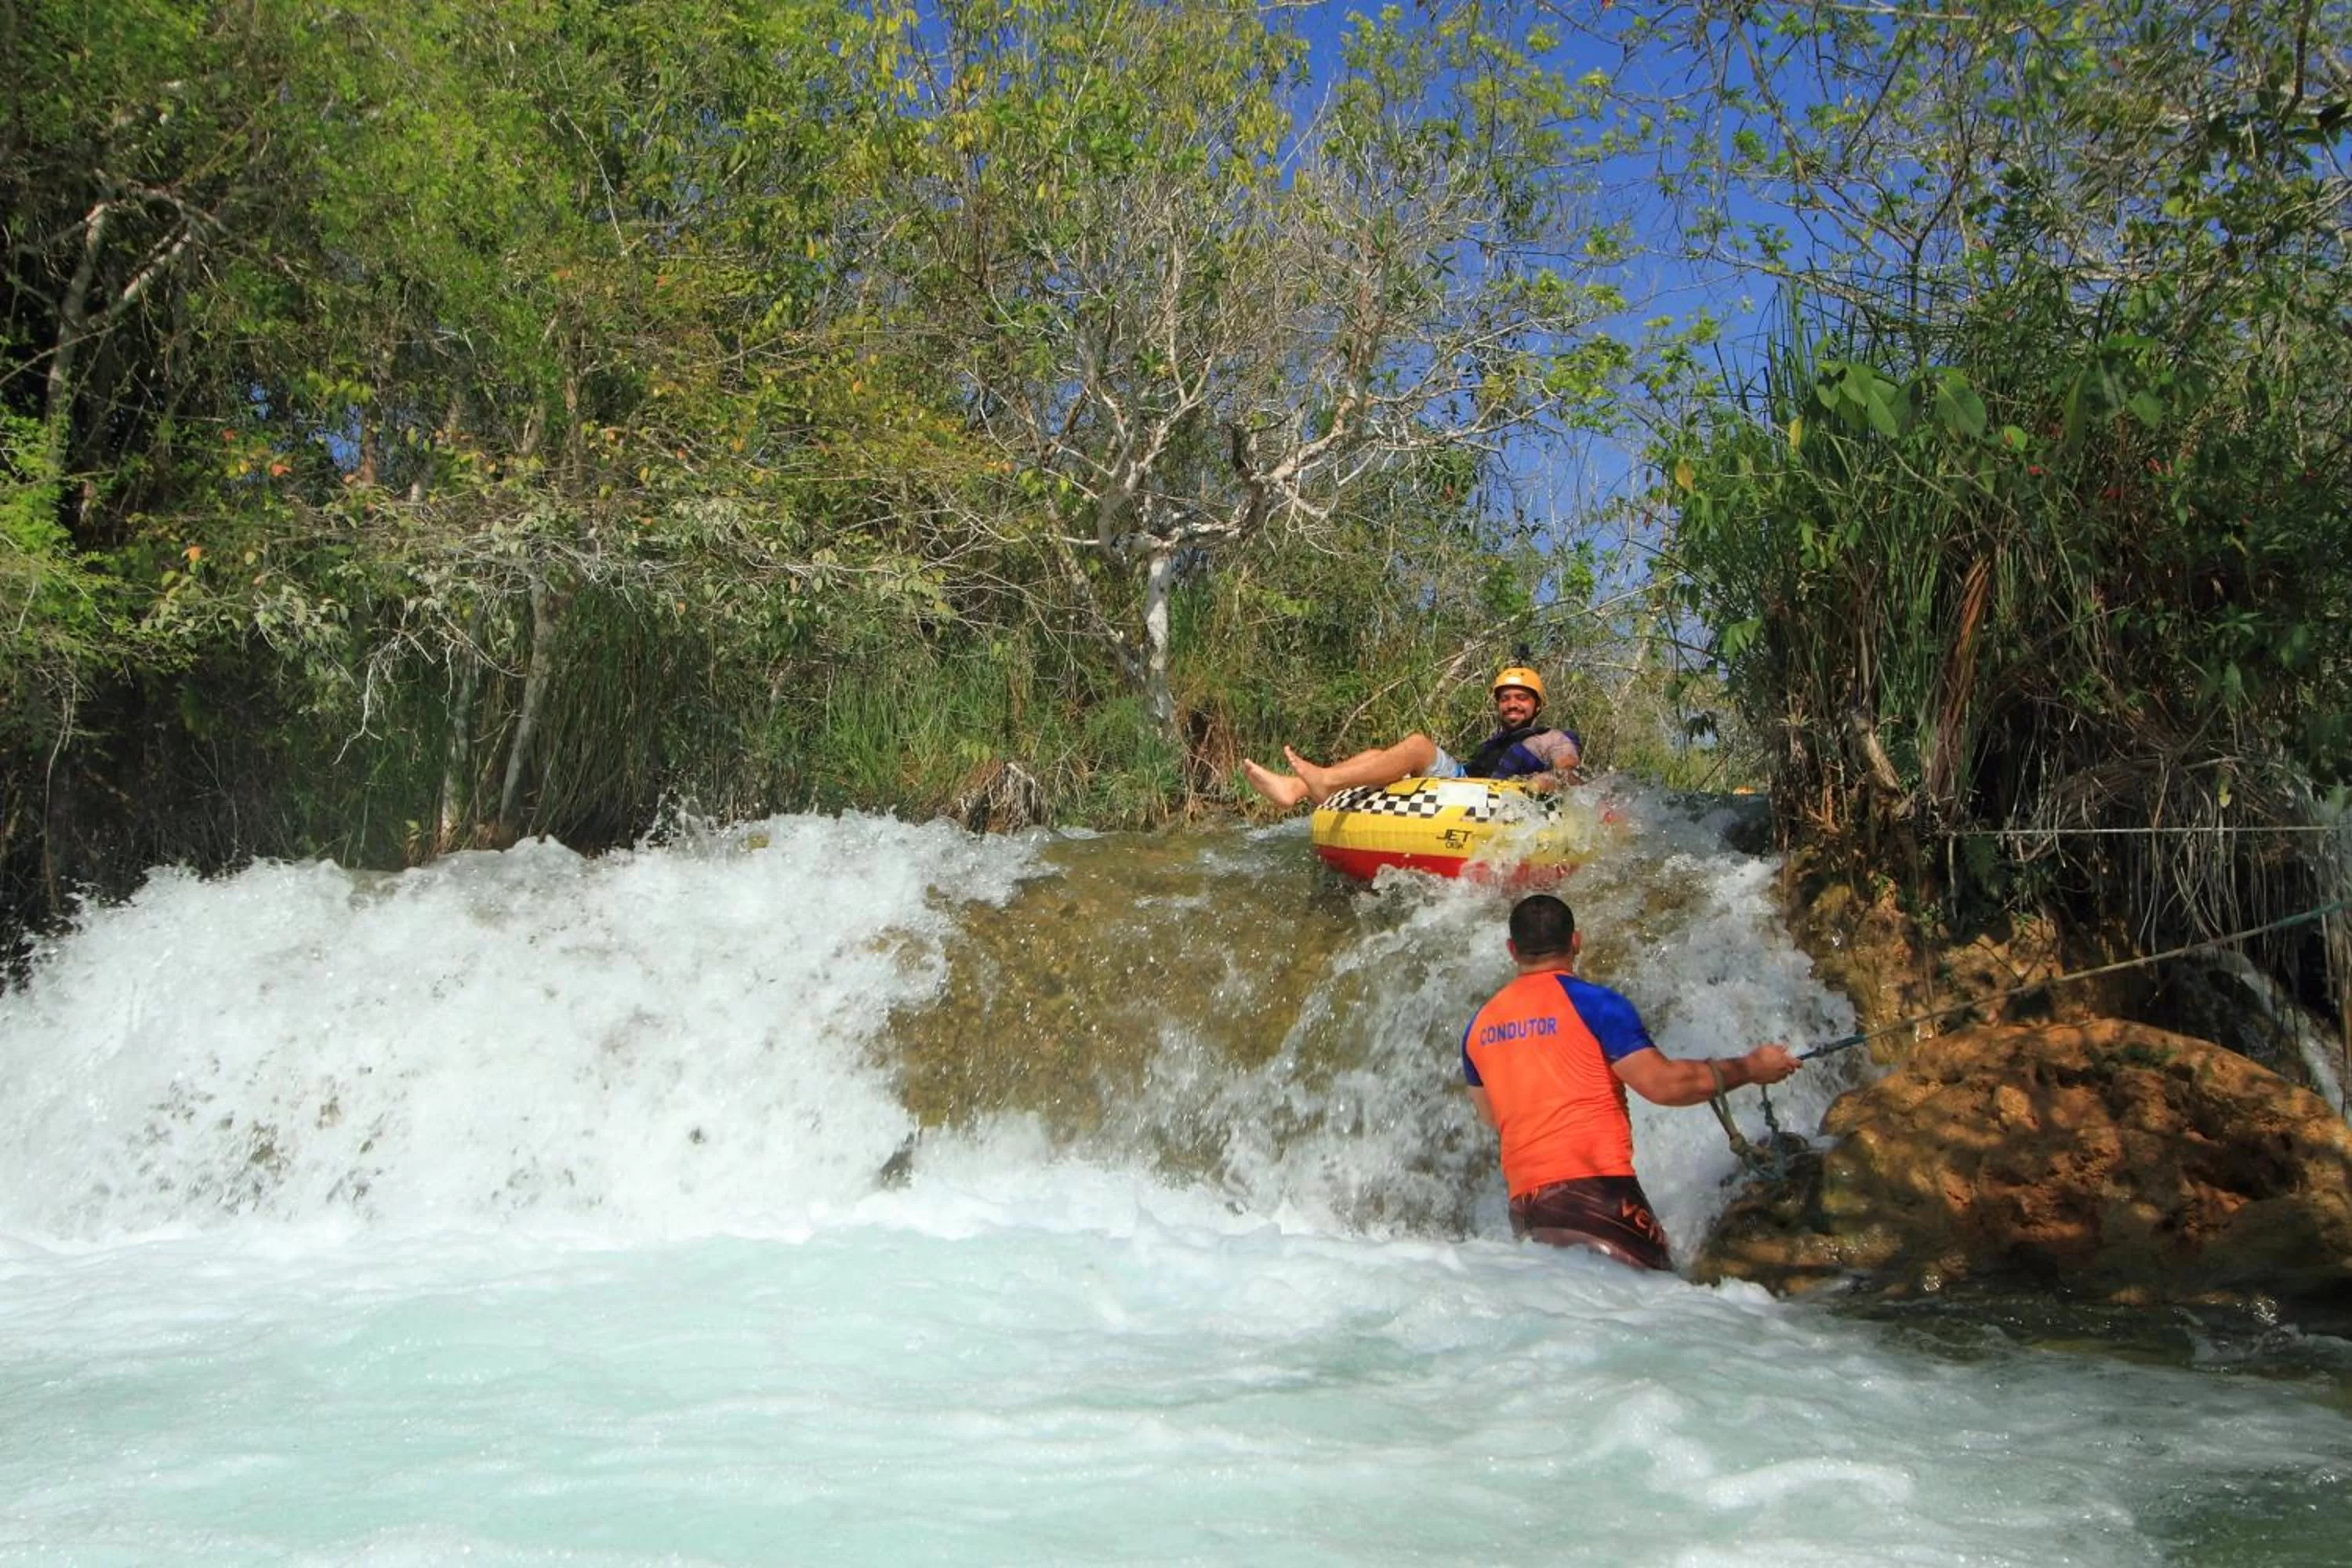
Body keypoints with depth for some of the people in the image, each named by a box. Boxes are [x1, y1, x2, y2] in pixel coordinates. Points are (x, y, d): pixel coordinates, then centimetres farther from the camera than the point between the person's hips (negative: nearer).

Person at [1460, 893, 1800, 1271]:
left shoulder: (1478, 1026, 14)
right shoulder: (1592, 1002, -4)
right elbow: (1662, 1084, -11)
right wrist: (1750, 1068, 1)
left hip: (1524, 1205, 6)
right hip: (1596, 1187, -5)